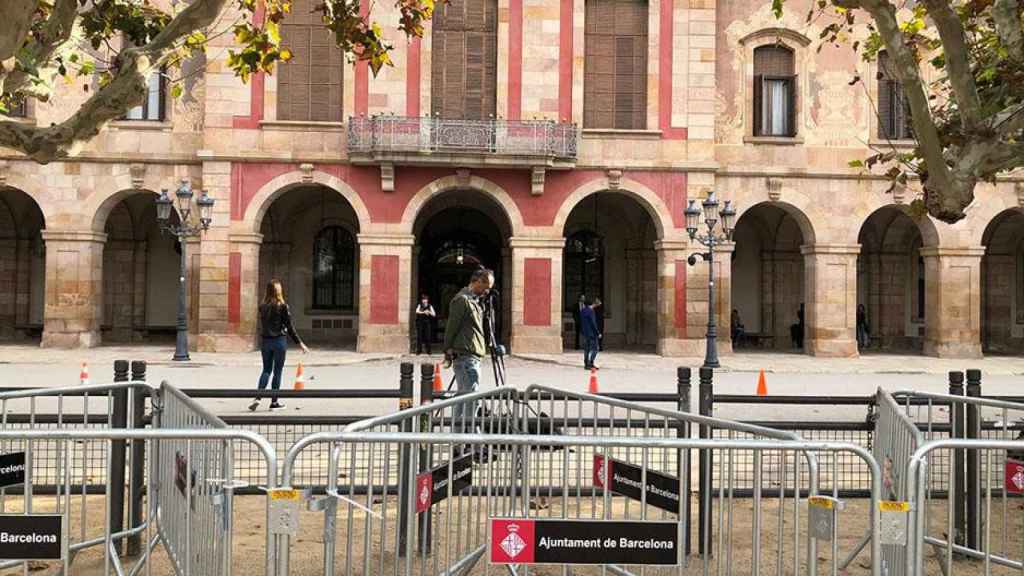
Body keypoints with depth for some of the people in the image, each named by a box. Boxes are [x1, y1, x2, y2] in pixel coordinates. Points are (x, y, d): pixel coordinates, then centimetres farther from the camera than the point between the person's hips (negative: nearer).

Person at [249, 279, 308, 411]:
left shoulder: (262, 307, 2)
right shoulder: (283, 306, -10)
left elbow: (262, 326, 7)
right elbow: (289, 327, -9)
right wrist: (300, 343, -4)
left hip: (265, 341, 4)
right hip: (279, 341, -4)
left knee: (266, 370, 13)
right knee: (277, 371, 7)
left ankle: (257, 397, -3)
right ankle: (274, 401, 11)